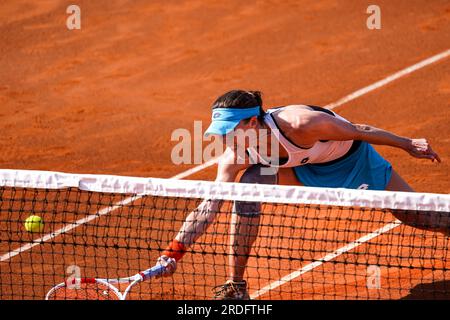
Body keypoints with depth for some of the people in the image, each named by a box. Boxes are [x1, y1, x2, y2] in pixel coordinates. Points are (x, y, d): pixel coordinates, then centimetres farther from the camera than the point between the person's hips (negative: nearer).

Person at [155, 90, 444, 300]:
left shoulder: (301, 124, -42)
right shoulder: (234, 160, -27)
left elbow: (360, 131, -27)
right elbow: (208, 207, -25)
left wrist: (408, 144, -15)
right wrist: (175, 251, -36)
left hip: (353, 156, -3)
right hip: (307, 168, 3)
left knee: (414, 215, 1)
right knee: (249, 185, -23)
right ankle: (235, 286, -14)